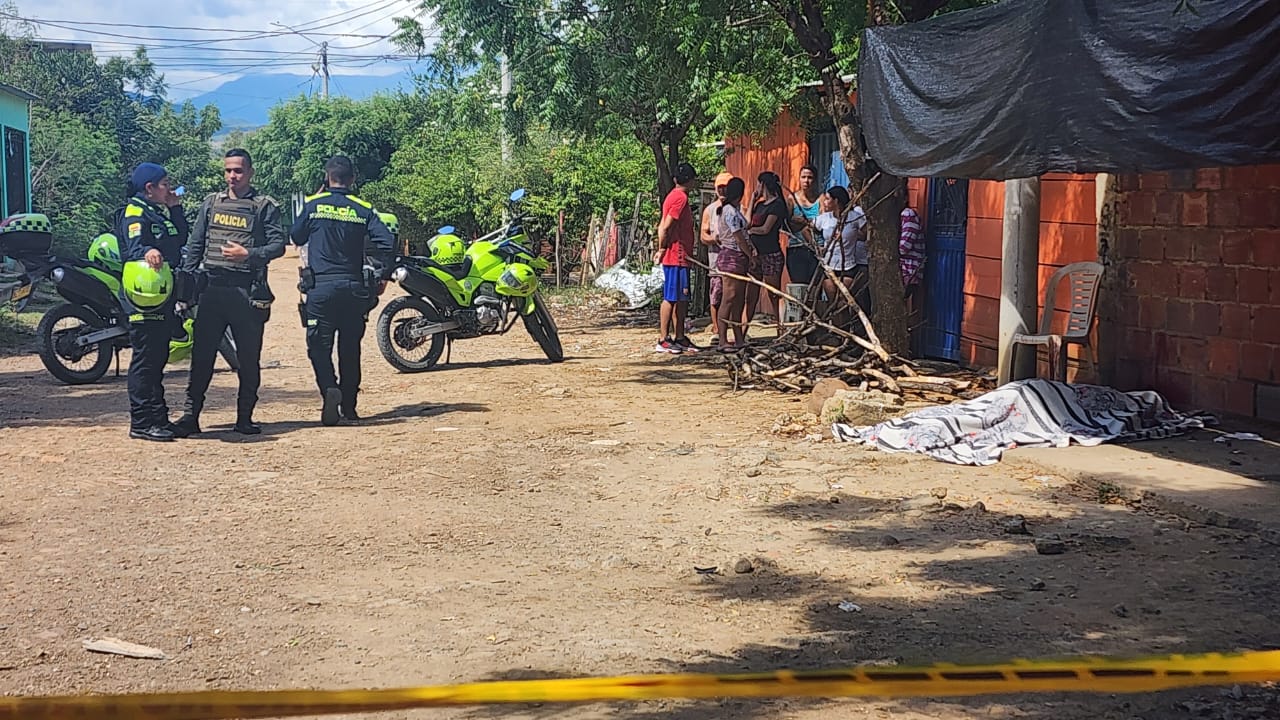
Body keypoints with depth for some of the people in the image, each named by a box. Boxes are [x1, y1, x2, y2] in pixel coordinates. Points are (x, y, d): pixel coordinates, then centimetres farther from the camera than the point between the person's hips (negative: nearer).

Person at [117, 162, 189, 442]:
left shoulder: (161, 211, 21)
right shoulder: (134, 212, -9)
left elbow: (181, 239, 19)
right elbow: (134, 245, -23)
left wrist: (176, 209, 12)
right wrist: (148, 252, -45)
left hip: (164, 295, 10)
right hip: (144, 296, -10)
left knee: (158, 358, 14)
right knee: (144, 359, -9)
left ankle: (158, 418, 20)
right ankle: (141, 422, -8)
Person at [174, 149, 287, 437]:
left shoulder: (265, 206, 3)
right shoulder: (212, 202, 14)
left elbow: (278, 244, -5)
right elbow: (196, 245, 14)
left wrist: (248, 254, -19)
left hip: (248, 291, -2)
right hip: (212, 289, 3)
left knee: (249, 358, 5)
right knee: (201, 354, 1)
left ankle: (244, 417, 15)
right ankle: (190, 414, 5)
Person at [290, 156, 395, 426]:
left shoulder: (313, 205, 0)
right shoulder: (363, 209, 3)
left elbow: (296, 237, 13)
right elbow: (386, 241, -8)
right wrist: (381, 275, 3)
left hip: (320, 287, -2)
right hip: (354, 288, 2)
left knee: (319, 345, 1)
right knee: (350, 347, 11)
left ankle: (329, 387, -26)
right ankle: (349, 406, 14)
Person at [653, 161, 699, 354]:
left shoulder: (673, 196, 17)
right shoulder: (681, 197, -13)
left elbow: (662, 226, 14)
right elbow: (666, 226, -19)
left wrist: (662, 248, 8)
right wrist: (663, 249, -7)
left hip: (680, 258, 10)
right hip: (677, 257, -10)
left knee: (682, 299, 12)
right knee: (671, 298, -7)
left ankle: (679, 338, 17)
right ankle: (663, 340, -4)